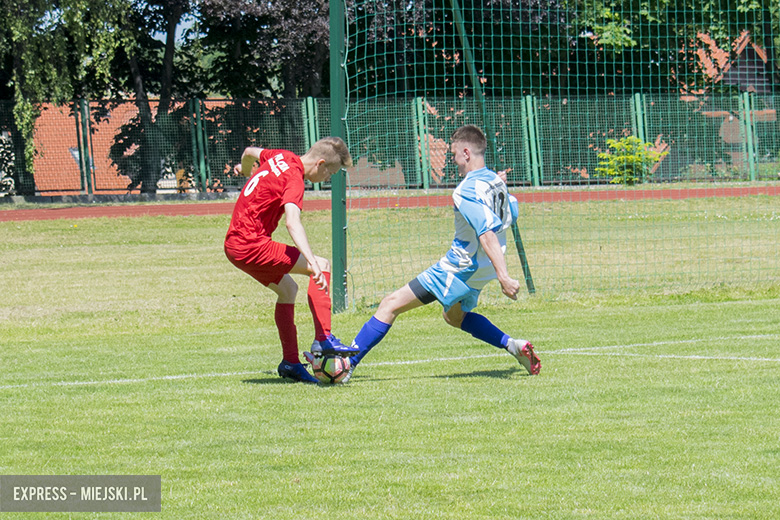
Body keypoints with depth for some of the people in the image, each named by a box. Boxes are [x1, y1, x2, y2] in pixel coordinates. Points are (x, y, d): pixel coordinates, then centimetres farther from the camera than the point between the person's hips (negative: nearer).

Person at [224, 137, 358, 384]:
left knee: (287, 289, 21)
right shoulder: (294, 178, -17)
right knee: (322, 266, -12)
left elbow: (250, 151, 31)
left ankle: (290, 362, 19)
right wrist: (313, 263, -44)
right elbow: (293, 222, -34)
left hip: (234, 242, 10)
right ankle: (323, 339, -15)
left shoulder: (283, 158, 9)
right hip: (251, 245, -10)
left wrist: (245, 170, 56)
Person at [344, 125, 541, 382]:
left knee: (391, 304, -6)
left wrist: (503, 276, -38)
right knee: (454, 315, 35)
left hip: (459, 269, -9)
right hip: (480, 271, 9)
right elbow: (511, 214, 20)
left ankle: (346, 365, -8)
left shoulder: (467, 191, -23)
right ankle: (513, 345, 18)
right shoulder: (495, 181, 3)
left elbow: (487, 233, -32)